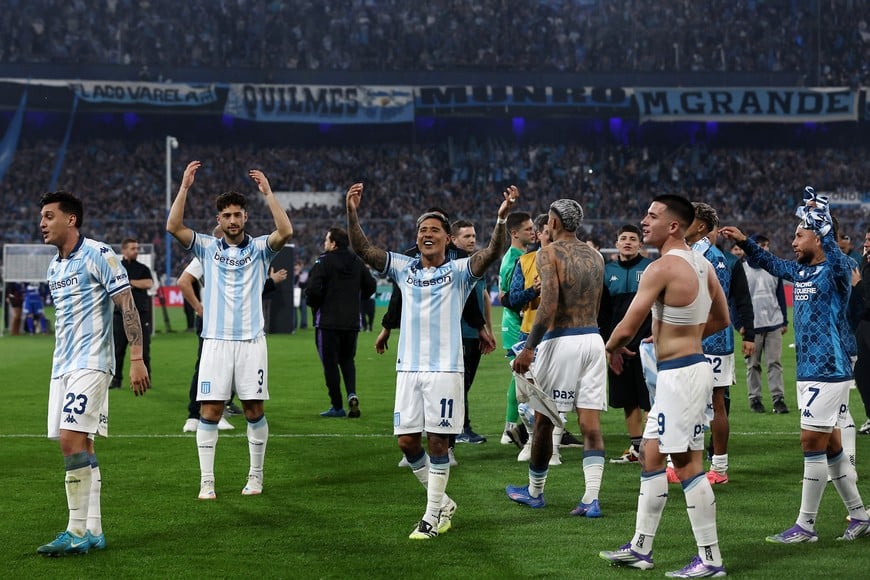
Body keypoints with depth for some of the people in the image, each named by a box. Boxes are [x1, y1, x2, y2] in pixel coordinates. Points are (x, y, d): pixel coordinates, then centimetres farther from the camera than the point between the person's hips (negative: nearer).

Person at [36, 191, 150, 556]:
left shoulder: (98, 255, -8)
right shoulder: (54, 267, 17)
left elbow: (127, 306, -11)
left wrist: (137, 358, -17)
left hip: (90, 364, -8)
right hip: (62, 367, 8)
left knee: (72, 442, -16)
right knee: (81, 447, 6)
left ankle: (77, 532, -13)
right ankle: (93, 531, 8)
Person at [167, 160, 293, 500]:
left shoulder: (259, 248, 5)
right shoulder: (207, 248, 8)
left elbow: (286, 232, -14)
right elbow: (173, 227, -4)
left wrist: (267, 192, -15)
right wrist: (184, 186, -10)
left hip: (251, 341, 0)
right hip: (216, 341, 0)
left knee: (255, 411, 2)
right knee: (209, 412, -4)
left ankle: (256, 477, 14)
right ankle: (206, 482, 0)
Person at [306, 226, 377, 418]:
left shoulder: (324, 262, -10)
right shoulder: (357, 262, 8)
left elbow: (313, 289, -19)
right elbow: (371, 286, 11)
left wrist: (313, 303, 1)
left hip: (328, 321, -5)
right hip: (352, 321, 5)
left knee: (330, 362, 2)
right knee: (347, 359, 19)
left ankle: (337, 406, 2)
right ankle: (352, 394, -4)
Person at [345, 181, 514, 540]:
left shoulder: (459, 271, 1)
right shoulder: (404, 268, 11)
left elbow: (490, 254, -16)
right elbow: (363, 250, 4)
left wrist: (501, 218, -32)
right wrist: (352, 213, -10)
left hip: (445, 369, -4)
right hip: (408, 369, 4)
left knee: (438, 442, -3)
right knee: (407, 441, 4)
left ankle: (432, 516, 6)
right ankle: (442, 503, 21)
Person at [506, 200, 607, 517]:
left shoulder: (549, 253, -8)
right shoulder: (595, 256, 12)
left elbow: (548, 306, -19)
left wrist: (529, 348, -19)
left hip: (560, 340, -5)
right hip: (593, 339, 5)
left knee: (543, 419, 10)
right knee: (591, 423, 2)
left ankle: (535, 491, 24)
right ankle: (591, 498, -7)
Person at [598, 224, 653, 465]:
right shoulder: (608, 271, 10)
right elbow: (602, 313, 12)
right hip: (619, 346, 4)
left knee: (650, 400, -5)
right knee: (628, 401, 9)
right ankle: (636, 448, 17)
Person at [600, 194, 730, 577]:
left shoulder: (661, 269, -18)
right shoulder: (702, 264, 10)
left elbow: (627, 328, -16)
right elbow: (721, 319, 20)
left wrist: (611, 347, 5)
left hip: (679, 374, -10)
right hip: (690, 365, 10)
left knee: (687, 463, -5)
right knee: (651, 456, 15)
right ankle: (640, 549, 22)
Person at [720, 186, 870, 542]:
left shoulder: (835, 271, -10)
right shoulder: (799, 272, 13)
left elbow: (834, 253, -33)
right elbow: (770, 263, 31)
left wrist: (820, 215, -33)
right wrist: (744, 243, 25)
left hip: (830, 371, -9)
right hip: (807, 370, 9)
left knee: (812, 443, -5)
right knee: (829, 444, 12)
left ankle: (806, 525, 1)